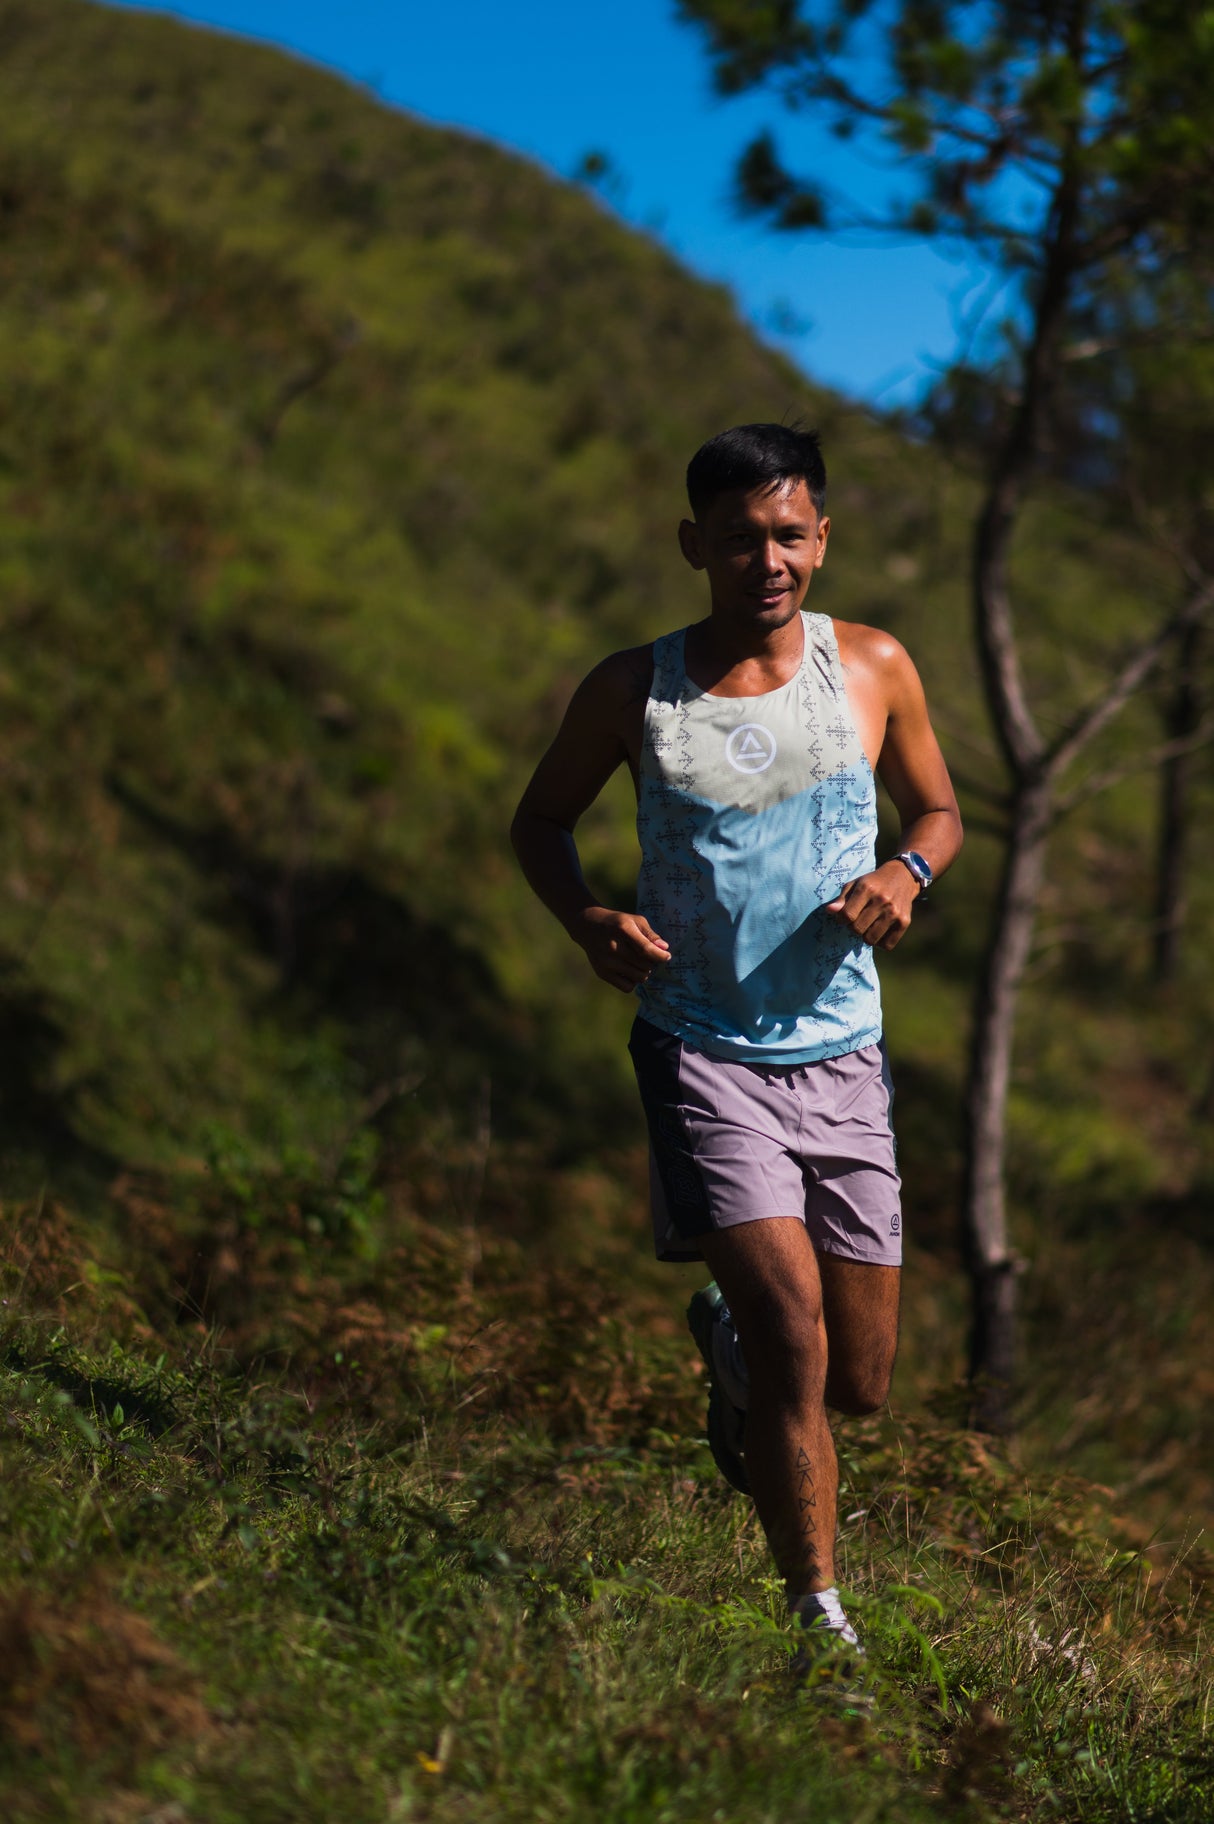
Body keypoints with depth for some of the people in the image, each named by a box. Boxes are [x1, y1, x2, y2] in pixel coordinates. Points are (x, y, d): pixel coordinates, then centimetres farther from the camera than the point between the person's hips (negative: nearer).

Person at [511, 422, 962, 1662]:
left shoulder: (874, 670, 1)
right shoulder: (634, 691, -3)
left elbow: (938, 809, 16)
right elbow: (541, 822, 11)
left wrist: (907, 873, -7)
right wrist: (587, 922, -9)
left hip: (841, 1056, 3)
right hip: (704, 1050, -3)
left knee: (860, 1383, 9)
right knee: (793, 1326, -19)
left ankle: (727, 1338, 44)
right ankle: (819, 1615, -4)